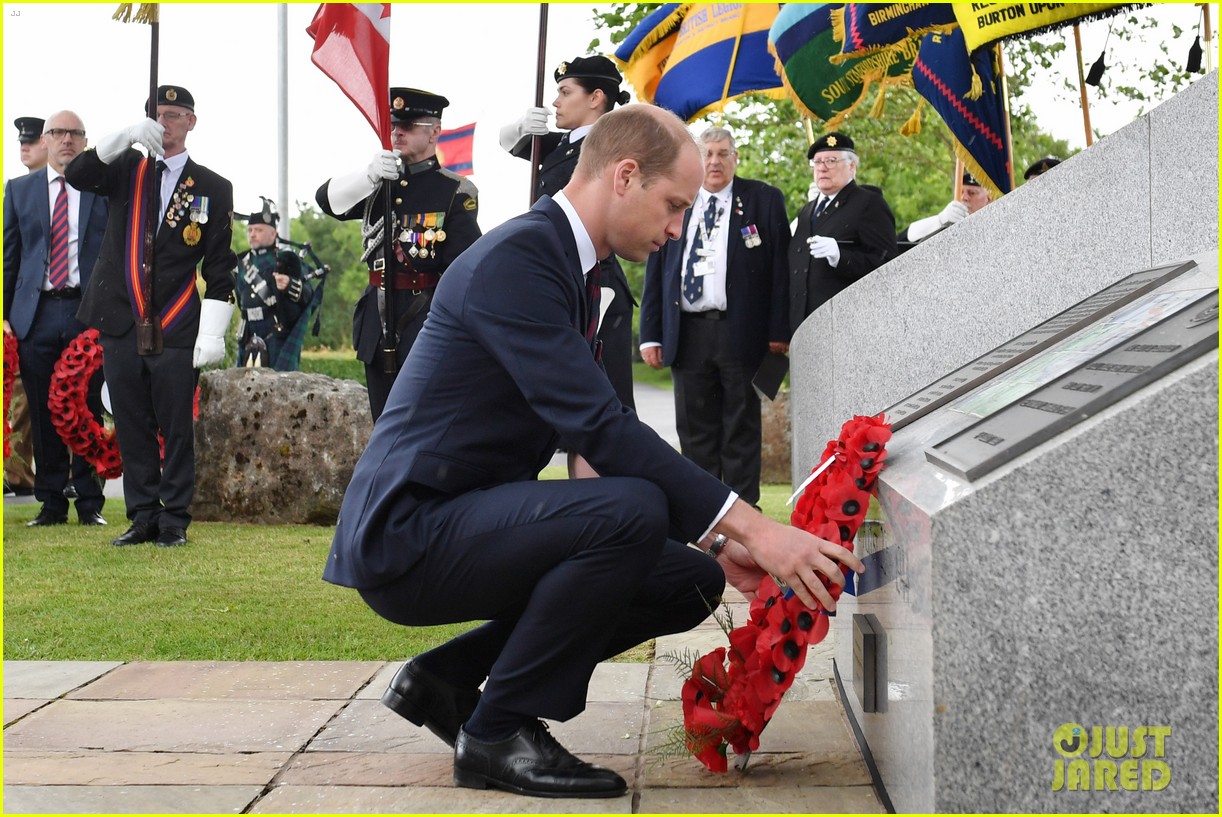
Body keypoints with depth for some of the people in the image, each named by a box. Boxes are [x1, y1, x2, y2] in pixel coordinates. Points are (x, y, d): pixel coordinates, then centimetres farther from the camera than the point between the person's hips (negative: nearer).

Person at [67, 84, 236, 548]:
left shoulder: (213, 189, 4)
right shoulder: (126, 170, 11)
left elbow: (220, 268, 1)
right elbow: (78, 175, -9)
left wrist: (212, 334, -8)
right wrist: (126, 137, -21)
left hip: (176, 331, -2)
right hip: (121, 326, 2)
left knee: (176, 429, 0)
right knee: (132, 428, 7)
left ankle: (174, 520, 9)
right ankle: (143, 518, 15)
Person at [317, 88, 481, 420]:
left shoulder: (456, 191, -4)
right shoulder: (379, 184, 14)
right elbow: (328, 199, -1)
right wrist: (369, 176, -20)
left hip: (426, 322, -6)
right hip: (378, 322, 6)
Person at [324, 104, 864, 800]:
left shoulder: (573, 271, 13)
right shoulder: (515, 259, -19)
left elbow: (591, 438, 14)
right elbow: (598, 427, -27)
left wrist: (714, 538, 5)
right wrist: (746, 525, -29)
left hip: (468, 521, 10)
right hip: (407, 533, -10)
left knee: (692, 581, 6)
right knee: (631, 511, -30)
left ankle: (447, 680, 11)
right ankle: (499, 733, -12)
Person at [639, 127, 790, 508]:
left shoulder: (764, 200, 5)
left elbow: (780, 267, 0)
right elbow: (655, 272, 12)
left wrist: (779, 331, -7)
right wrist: (650, 334, 5)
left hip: (741, 331, -3)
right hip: (687, 331, 3)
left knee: (741, 429, 2)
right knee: (695, 430, 6)